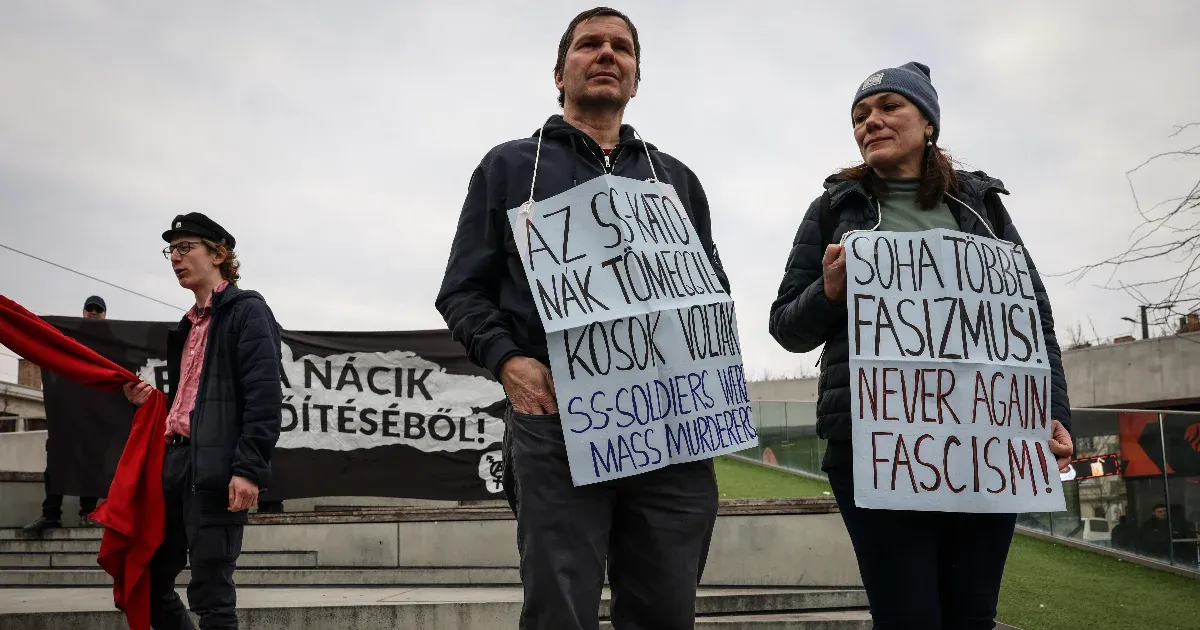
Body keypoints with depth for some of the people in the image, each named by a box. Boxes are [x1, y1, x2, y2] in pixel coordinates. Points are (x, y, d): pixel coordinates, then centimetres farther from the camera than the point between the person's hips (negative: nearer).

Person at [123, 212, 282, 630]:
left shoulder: (247, 311, -2)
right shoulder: (189, 325, 23)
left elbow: (264, 397, -13)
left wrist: (249, 468, -21)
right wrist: (153, 401, 9)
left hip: (215, 468, -9)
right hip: (175, 461, 9)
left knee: (210, 594, -5)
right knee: (149, 583, 11)